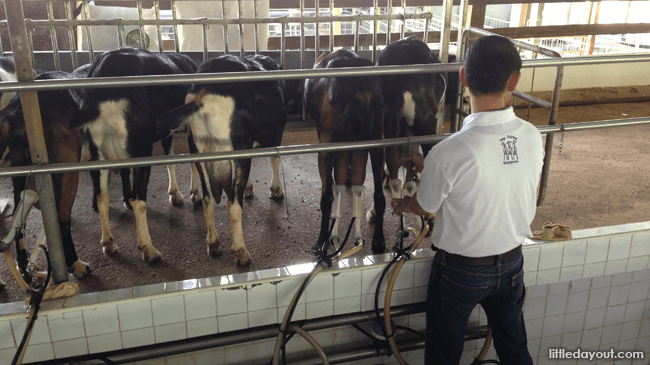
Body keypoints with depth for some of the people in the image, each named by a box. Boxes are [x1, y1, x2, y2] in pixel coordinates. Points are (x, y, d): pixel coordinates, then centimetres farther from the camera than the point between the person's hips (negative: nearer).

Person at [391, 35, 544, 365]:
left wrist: (402, 204, 13)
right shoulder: (533, 138, -14)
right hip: (512, 264, 5)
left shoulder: (449, 153, -30)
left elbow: (422, 207, -11)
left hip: (460, 270, -4)